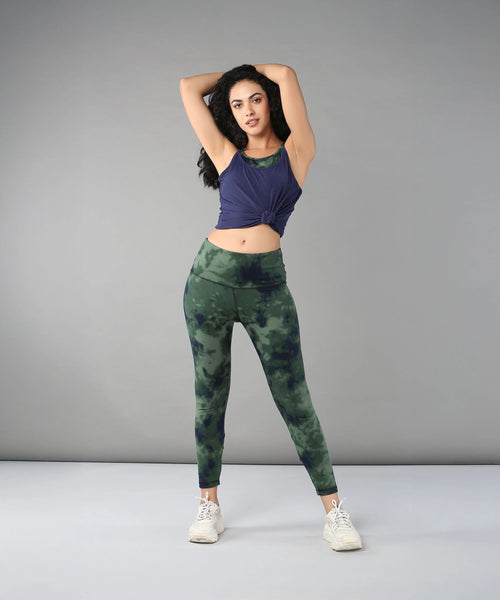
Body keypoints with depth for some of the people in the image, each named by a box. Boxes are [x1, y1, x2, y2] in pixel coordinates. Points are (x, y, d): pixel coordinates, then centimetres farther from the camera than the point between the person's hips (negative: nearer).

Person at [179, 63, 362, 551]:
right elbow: (188, 87, 11)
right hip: (210, 278, 3)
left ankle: (334, 511, 10)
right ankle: (209, 506, 21)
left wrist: (257, 72, 17)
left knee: (294, 400, -1)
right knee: (210, 395, 8)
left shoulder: (297, 153, 5)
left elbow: (286, 75, -2)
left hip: (267, 285, -2)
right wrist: (229, 75, 24)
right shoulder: (227, 154, 11)